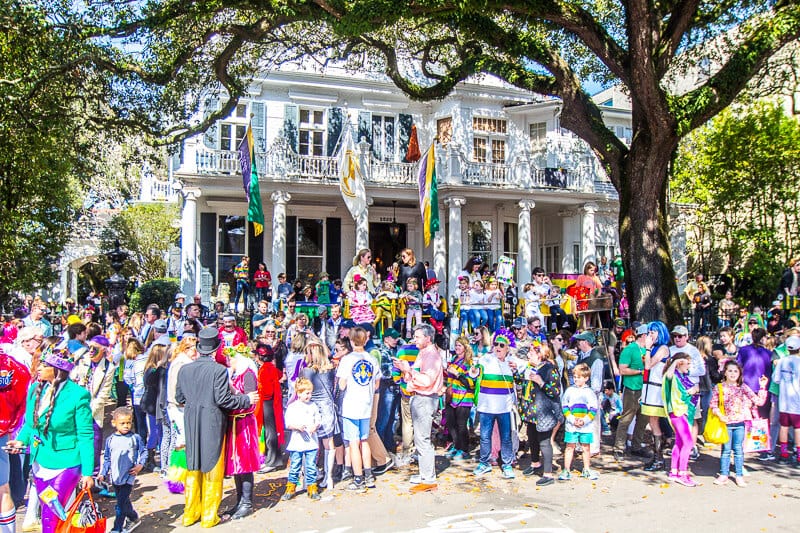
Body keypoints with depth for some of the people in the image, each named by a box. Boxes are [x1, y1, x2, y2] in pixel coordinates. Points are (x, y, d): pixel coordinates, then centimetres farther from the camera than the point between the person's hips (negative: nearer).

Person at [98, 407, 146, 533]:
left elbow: (143, 452, 5)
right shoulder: (110, 440, 3)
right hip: (115, 477, 4)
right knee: (124, 501, 16)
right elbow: (107, 458, 11)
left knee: (121, 503, -7)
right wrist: (103, 473, 6)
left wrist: (140, 465, -9)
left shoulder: (135, 438, -4)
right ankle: (133, 518, 37)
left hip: (128, 476, -4)